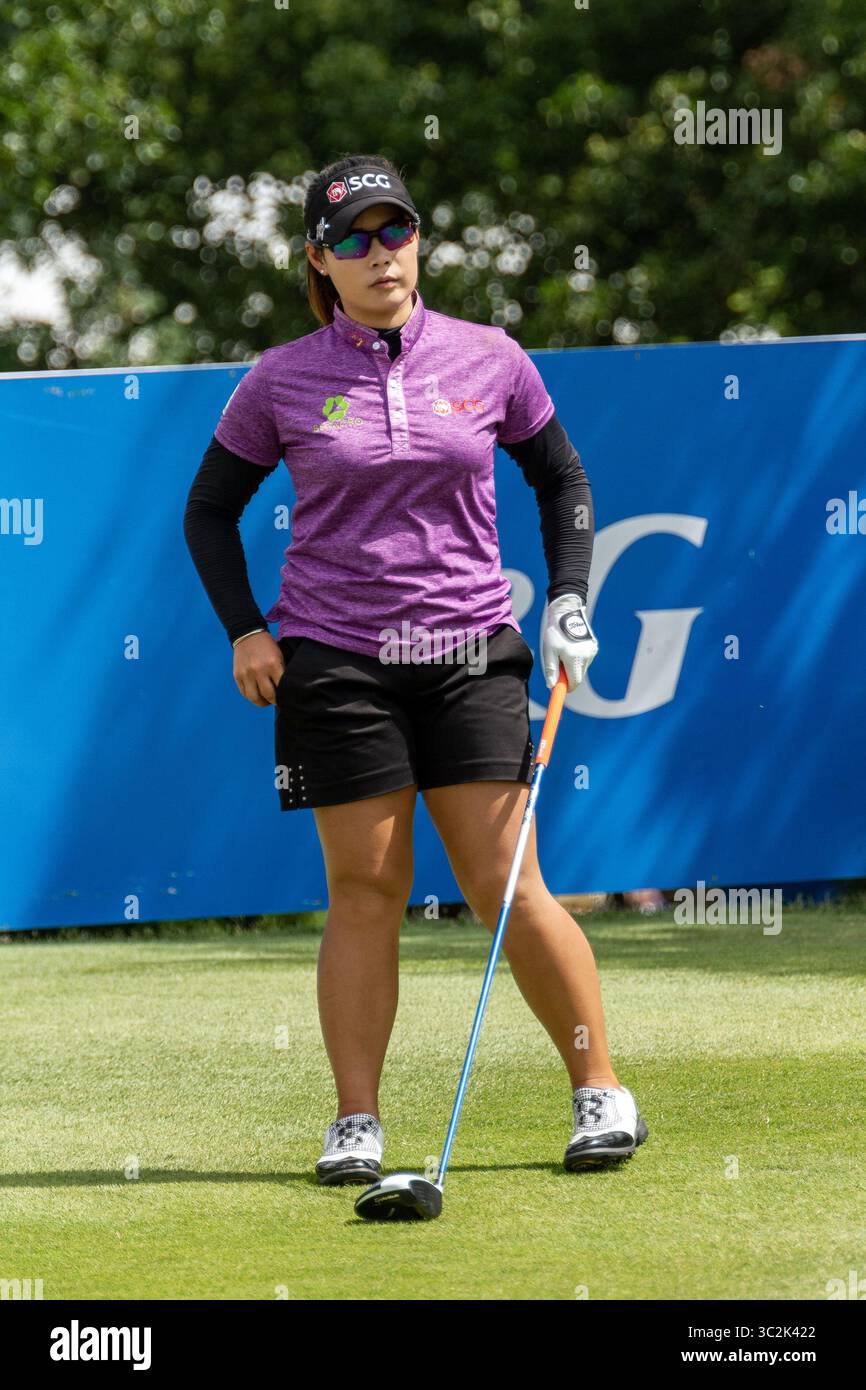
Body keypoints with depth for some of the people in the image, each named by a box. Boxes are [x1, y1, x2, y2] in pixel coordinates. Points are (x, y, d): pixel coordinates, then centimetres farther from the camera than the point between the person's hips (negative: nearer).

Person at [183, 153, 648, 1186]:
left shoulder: (488, 360, 4)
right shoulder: (281, 382, 1)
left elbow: (562, 480, 18)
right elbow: (210, 510, 13)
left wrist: (569, 600, 6)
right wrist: (245, 630, 1)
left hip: (472, 655, 0)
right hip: (334, 664, 0)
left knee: (507, 887, -4)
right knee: (363, 891, -1)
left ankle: (600, 1090, 8)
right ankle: (355, 1121, 5)